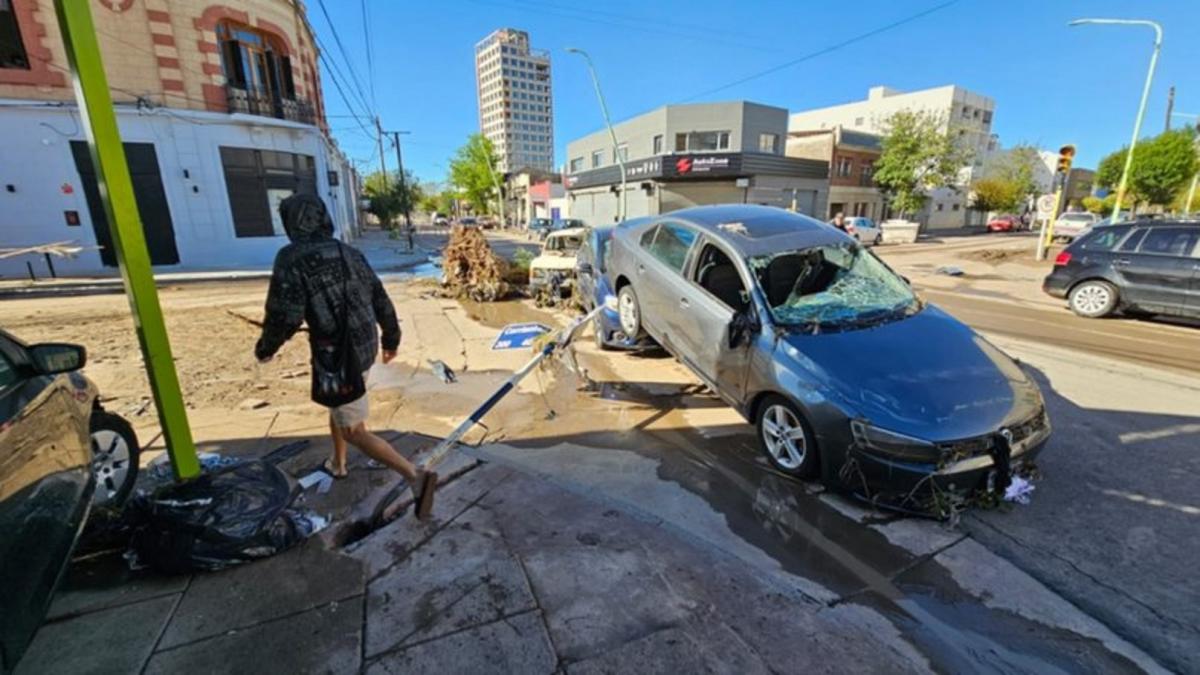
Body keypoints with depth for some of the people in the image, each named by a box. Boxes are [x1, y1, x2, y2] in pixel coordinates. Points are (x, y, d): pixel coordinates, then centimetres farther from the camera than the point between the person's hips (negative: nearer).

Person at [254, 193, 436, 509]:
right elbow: (382, 302, 8)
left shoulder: (292, 259, -15)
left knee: (355, 432, 1)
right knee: (338, 405, 32)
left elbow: (285, 315, -20)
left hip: (337, 357, -8)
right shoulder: (352, 255, 5)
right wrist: (391, 340, 20)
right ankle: (337, 464, 51)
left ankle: (416, 477, -10)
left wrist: (265, 347, 1)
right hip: (365, 348, 8)